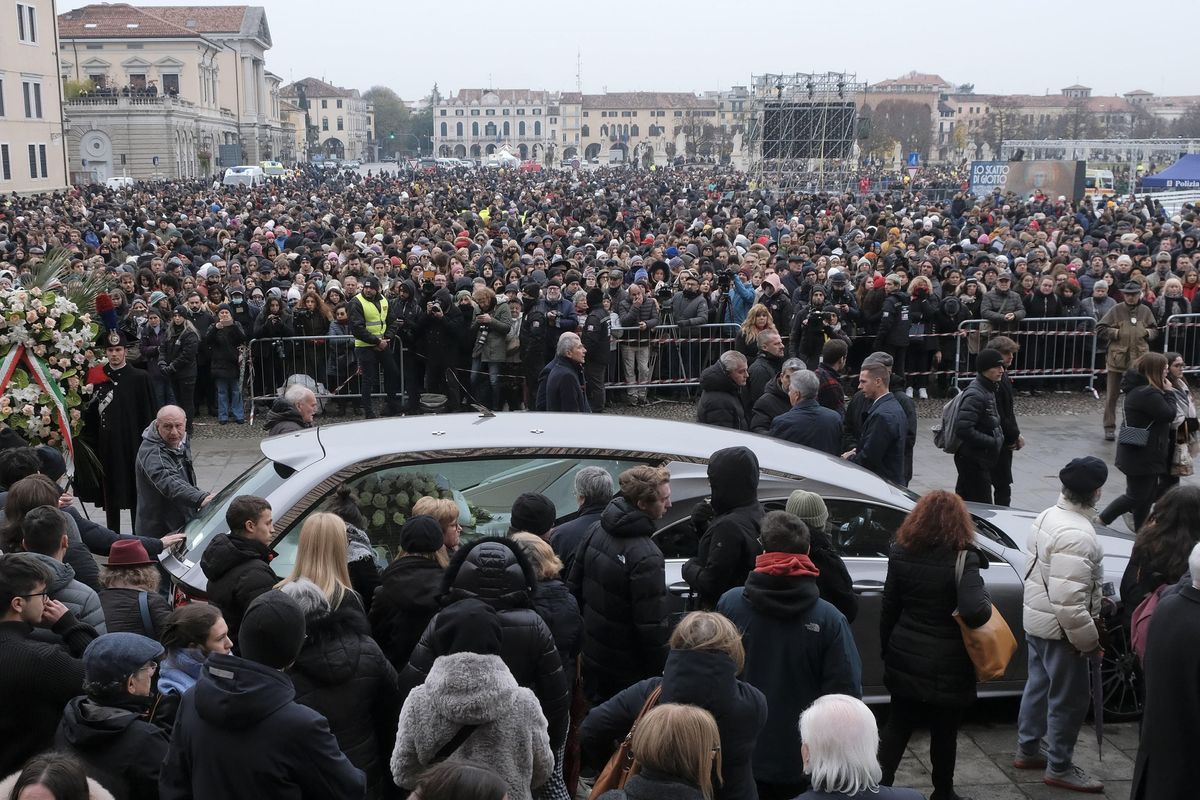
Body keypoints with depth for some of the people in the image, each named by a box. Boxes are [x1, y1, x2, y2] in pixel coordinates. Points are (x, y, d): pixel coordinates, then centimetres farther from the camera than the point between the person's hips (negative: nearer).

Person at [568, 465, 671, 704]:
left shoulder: (597, 531, -4)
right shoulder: (646, 558, -29)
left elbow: (574, 586, 7)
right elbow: (652, 625, -25)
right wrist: (659, 673, -12)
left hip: (592, 655, 7)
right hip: (626, 671, -7)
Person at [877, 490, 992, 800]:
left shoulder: (901, 553, -3)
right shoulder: (962, 559, -18)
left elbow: (888, 609, 3)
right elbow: (973, 612, -31)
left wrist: (887, 649, 15)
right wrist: (986, 605, -9)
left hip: (904, 660, 4)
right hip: (946, 667, -4)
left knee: (896, 727, 17)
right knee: (944, 734, 15)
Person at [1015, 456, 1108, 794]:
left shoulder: (1048, 516, 1)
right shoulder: (1077, 535, -29)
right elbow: (1069, 601, -31)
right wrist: (1089, 640, -19)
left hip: (1036, 620, 9)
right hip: (1060, 630, -9)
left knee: (1038, 685, 23)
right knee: (1070, 699, 6)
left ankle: (1028, 749, 38)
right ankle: (1059, 768, 20)